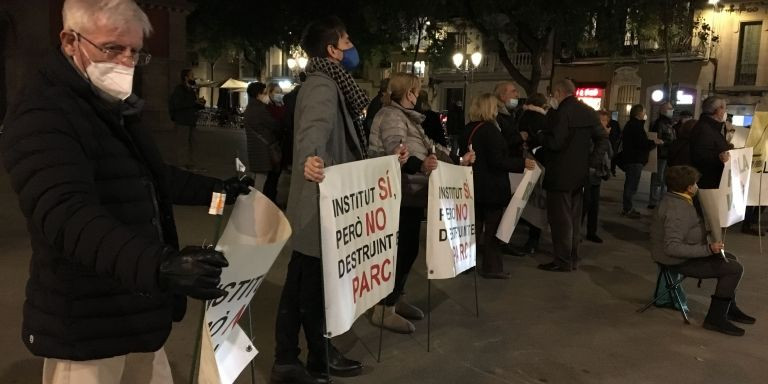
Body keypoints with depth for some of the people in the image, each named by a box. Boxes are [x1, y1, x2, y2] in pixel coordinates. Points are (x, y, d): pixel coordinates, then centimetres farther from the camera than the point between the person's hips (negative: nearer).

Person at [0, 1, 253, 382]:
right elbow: (67, 214, -36)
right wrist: (157, 265, -50)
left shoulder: (117, 108, 12)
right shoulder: (41, 117, -21)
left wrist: (214, 188, 21)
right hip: (85, 324, -9)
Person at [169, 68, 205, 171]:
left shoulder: (191, 90, 21)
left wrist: (201, 103, 4)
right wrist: (195, 102, -19)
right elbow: (178, 104, -20)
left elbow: (194, 107, 26)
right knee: (182, 144, -9)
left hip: (190, 121, 9)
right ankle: (181, 166, -7)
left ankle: (190, 165, 16)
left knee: (190, 144, 11)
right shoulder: (179, 89, -6)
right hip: (182, 121, -9)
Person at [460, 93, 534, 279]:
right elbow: (496, 160, -22)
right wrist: (522, 163, -16)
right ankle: (491, 267, 9)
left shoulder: (467, 129, 6)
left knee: (474, 225, 15)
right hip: (492, 187, -7)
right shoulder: (490, 129, -17)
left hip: (474, 185, 7)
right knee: (492, 227, 3)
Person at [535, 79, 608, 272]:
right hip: (580, 174, 8)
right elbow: (603, 139, 7)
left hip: (560, 175, -8)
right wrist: (592, 161, 5)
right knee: (574, 218, 16)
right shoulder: (589, 112, 8)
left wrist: (539, 135, -5)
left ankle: (563, 261, 5)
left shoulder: (560, 113, -16)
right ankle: (573, 258, 24)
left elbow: (555, 143, -23)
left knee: (560, 219, 0)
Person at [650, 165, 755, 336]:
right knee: (735, 268, -12)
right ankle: (715, 318, -5)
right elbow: (672, 247, -34)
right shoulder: (677, 210, -28)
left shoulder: (674, 200, 5)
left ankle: (730, 309, 31)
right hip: (679, 262, -11)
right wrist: (708, 249, -32)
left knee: (730, 259, 21)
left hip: (686, 253, 11)